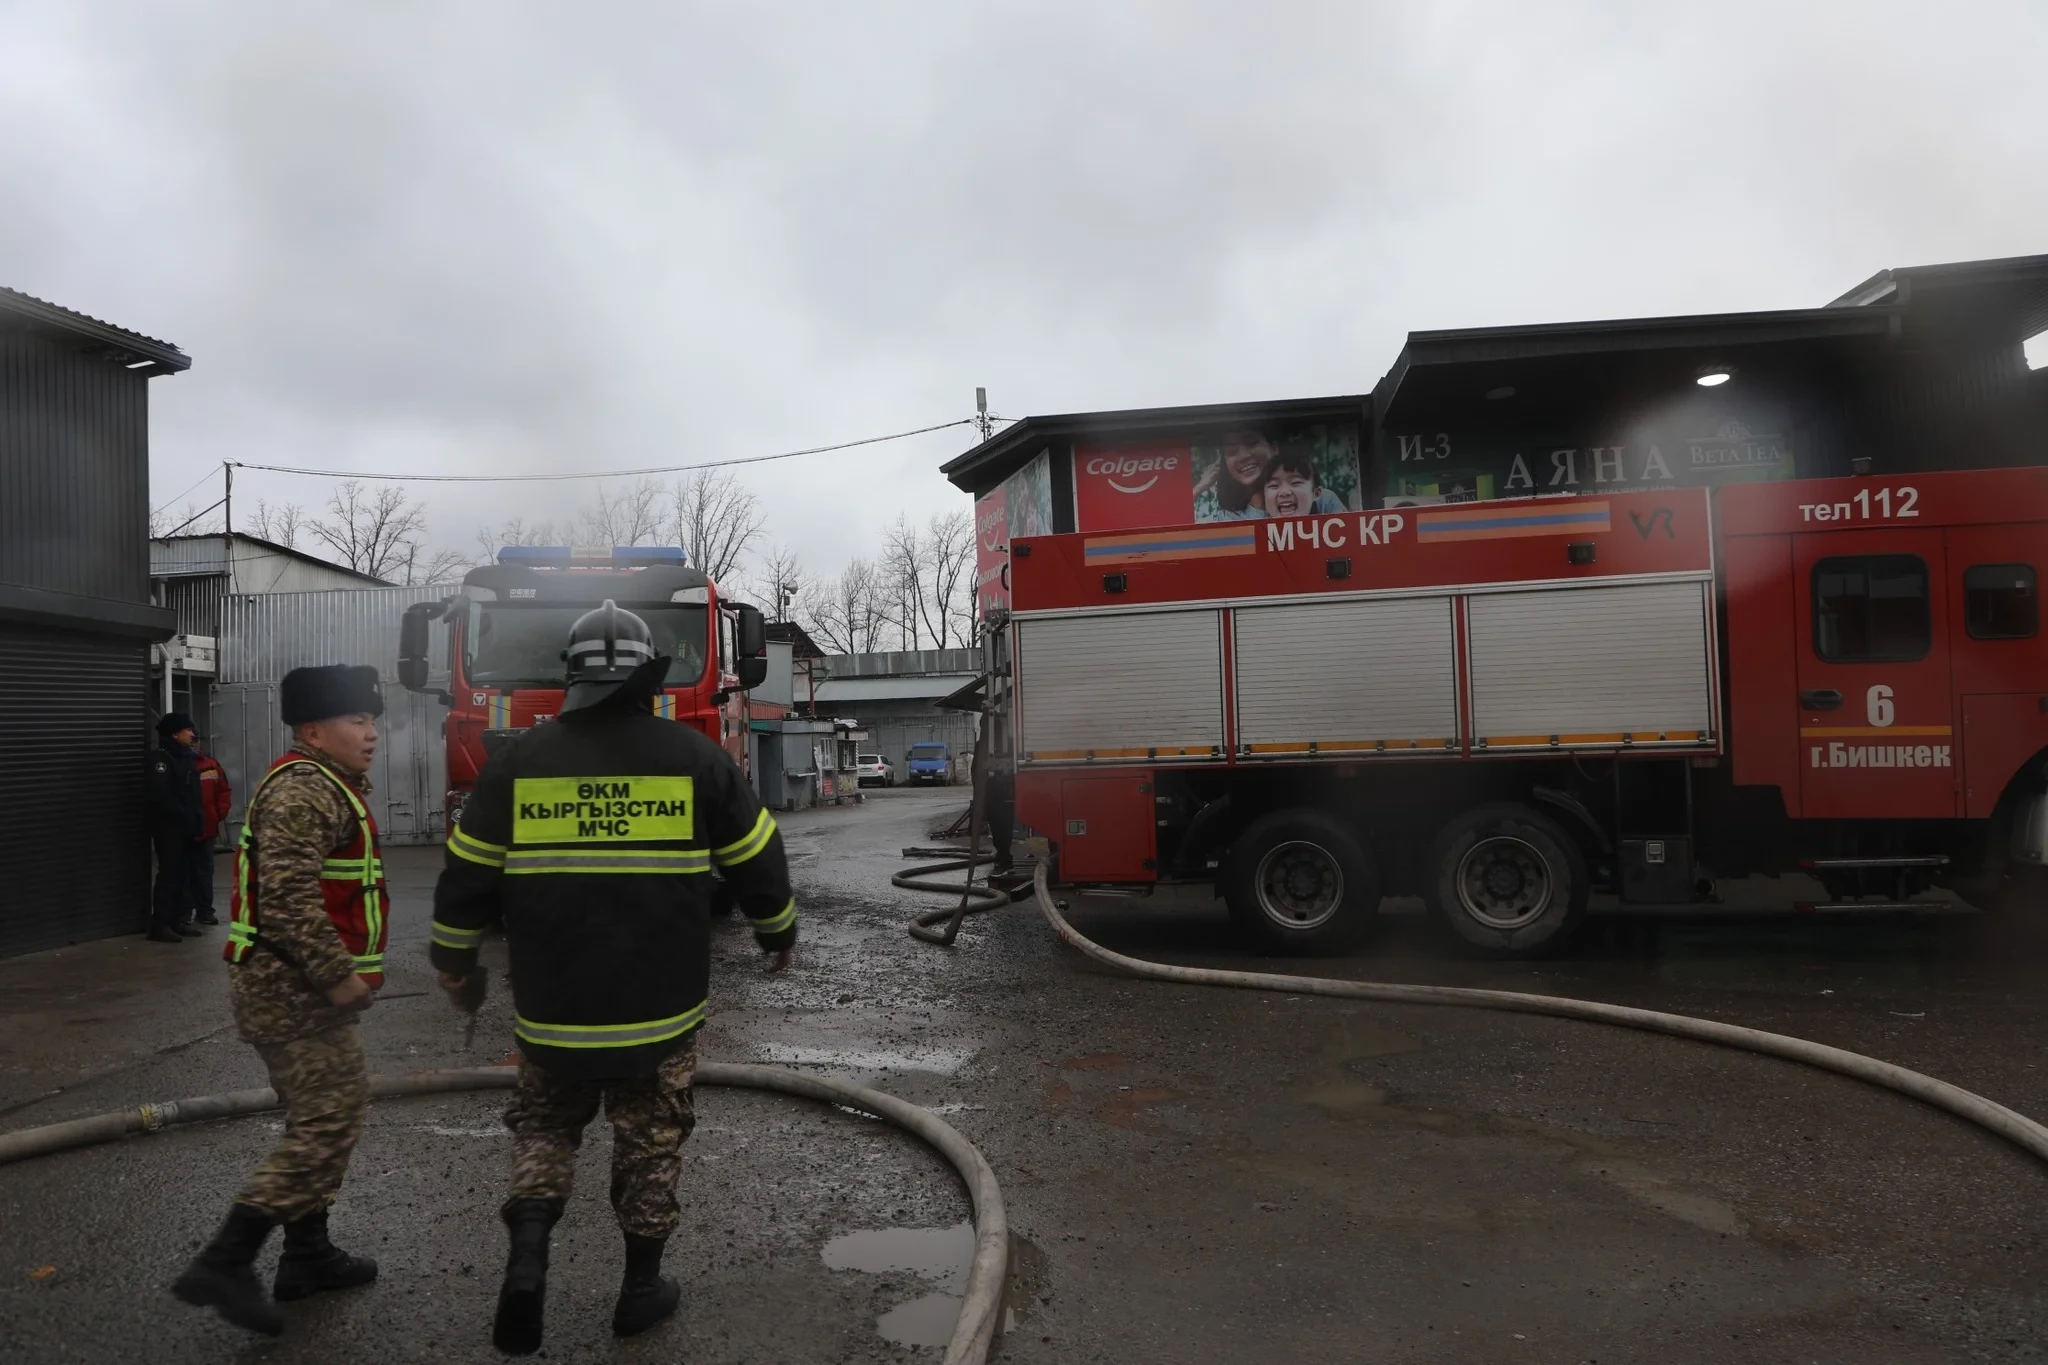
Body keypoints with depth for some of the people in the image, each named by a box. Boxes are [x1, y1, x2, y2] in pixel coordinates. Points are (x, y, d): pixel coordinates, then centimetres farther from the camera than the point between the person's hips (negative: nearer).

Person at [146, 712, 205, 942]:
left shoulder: (185, 757, 16)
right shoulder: (161, 758, -11)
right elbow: (161, 795, -21)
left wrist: (197, 818, 6)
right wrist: (184, 816, -18)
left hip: (185, 828, 9)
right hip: (168, 828, -9)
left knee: (183, 874, 10)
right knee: (169, 875, -8)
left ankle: (179, 920, 16)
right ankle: (160, 925, -5)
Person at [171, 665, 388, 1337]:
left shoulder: (328, 787, 16)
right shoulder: (303, 791, -18)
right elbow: (288, 897, -27)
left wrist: (342, 972, 21)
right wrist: (340, 975, -22)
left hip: (301, 989, 11)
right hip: (293, 990, -11)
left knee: (323, 1118, 17)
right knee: (329, 1122, -9)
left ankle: (307, 1255, 27)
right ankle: (223, 1263, -3)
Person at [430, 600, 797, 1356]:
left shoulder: (518, 759, -2)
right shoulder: (695, 757, -5)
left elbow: (467, 874, 4)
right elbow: (756, 860, 3)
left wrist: (453, 964, 19)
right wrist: (779, 933, 20)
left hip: (550, 1006, 1)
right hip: (662, 1005, -1)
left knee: (545, 1123, 20)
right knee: (651, 1138, 14)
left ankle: (527, 1254, 2)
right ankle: (641, 1286, 24)